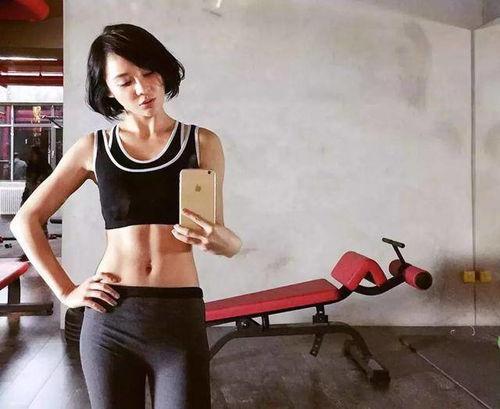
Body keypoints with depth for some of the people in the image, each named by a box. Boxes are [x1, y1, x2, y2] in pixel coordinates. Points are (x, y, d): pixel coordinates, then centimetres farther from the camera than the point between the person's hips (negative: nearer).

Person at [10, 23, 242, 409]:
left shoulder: (202, 142, 2)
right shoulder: (93, 147, 4)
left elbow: (229, 242, 4)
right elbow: (26, 220, 10)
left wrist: (221, 240, -19)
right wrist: (66, 291, 2)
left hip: (181, 317, -1)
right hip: (109, 320, 1)